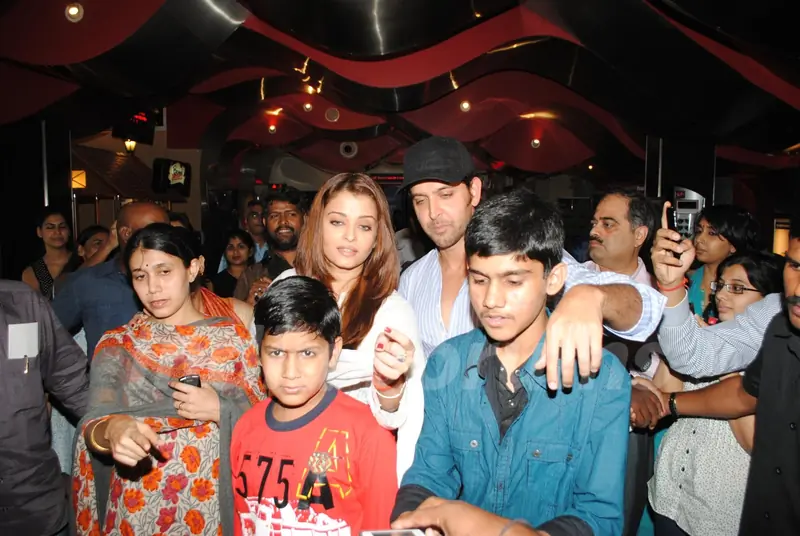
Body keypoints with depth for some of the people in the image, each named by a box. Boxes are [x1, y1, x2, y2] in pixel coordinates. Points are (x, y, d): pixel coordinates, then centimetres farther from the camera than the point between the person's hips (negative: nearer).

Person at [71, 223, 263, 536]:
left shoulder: (233, 335, -3)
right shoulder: (116, 345, 0)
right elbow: (93, 425, -11)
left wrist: (219, 410, -18)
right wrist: (113, 428, -32)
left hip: (214, 506, 0)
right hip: (139, 509, 1)